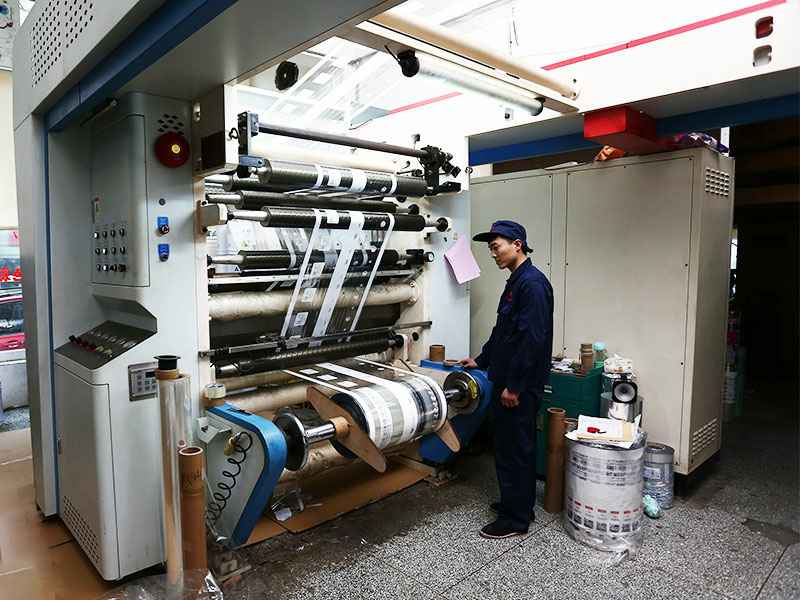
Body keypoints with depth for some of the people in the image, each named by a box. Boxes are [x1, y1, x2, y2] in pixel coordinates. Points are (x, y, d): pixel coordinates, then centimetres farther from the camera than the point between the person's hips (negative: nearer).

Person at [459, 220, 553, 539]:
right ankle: (517, 503, 34)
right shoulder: (516, 281, 14)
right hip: (509, 381, 10)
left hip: (520, 386, -10)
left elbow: (533, 339, -24)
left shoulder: (532, 283, -18)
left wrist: (513, 386, -22)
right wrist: (481, 360, 24)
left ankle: (516, 519, 15)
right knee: (512, 446, 19)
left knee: (514, 450, 1)